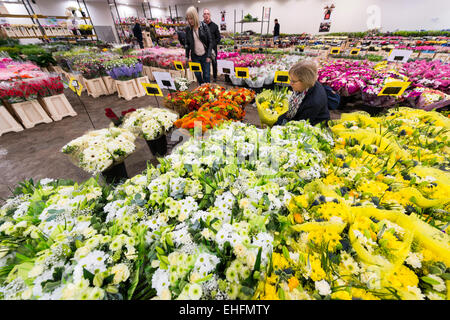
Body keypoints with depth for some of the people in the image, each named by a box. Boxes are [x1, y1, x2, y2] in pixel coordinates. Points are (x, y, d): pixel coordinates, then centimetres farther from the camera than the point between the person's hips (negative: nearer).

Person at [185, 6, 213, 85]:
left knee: (206, 75, 1)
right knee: (197, 75, 7)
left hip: (205, 55, -2)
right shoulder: (188, 28, 1)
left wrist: (209, 56, -11)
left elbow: (210, 41, -5)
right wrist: (187, 56, 6)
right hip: (195, 56, 3)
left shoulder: (204, 26, -6)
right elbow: (187, 44, 10)